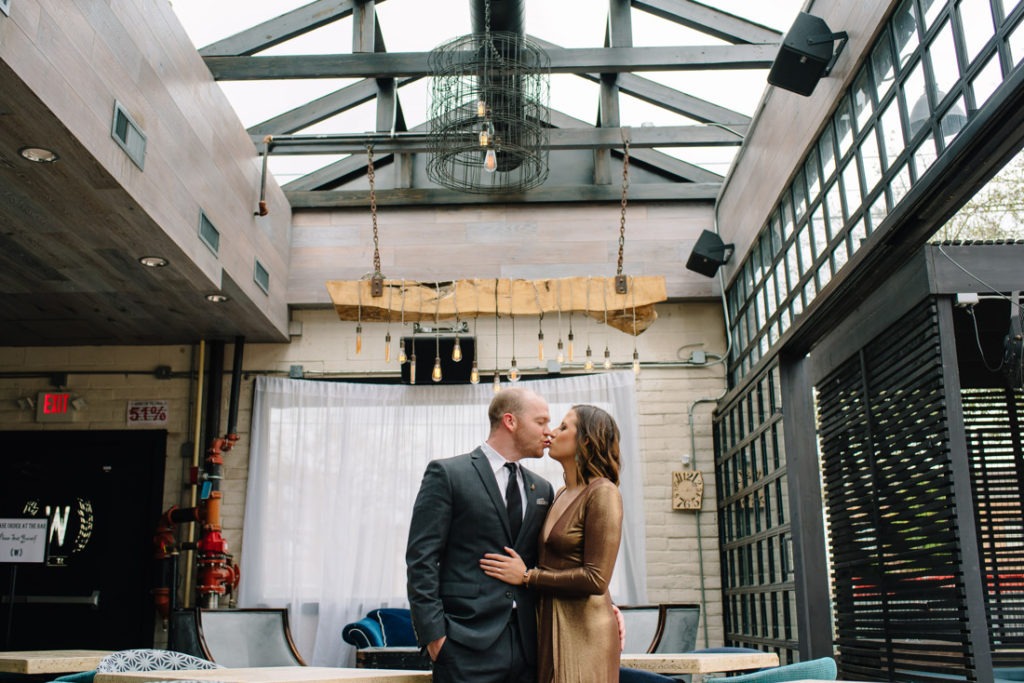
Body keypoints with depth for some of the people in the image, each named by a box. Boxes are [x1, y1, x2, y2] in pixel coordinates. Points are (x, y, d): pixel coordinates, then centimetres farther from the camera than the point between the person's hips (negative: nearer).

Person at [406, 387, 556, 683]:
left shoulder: (541, 489, 15)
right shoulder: (447, 473, -2)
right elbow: (421, 558, -6)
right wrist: (433, 633, -12)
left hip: (526, 645, 5)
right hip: (468, 645, -5)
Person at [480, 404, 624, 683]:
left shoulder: (602, 493, -13)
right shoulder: (561, 494, 11)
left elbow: (596, 579, -17)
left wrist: (527, 576, -12)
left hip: (582, 632, -7)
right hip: (551, 627, 7)